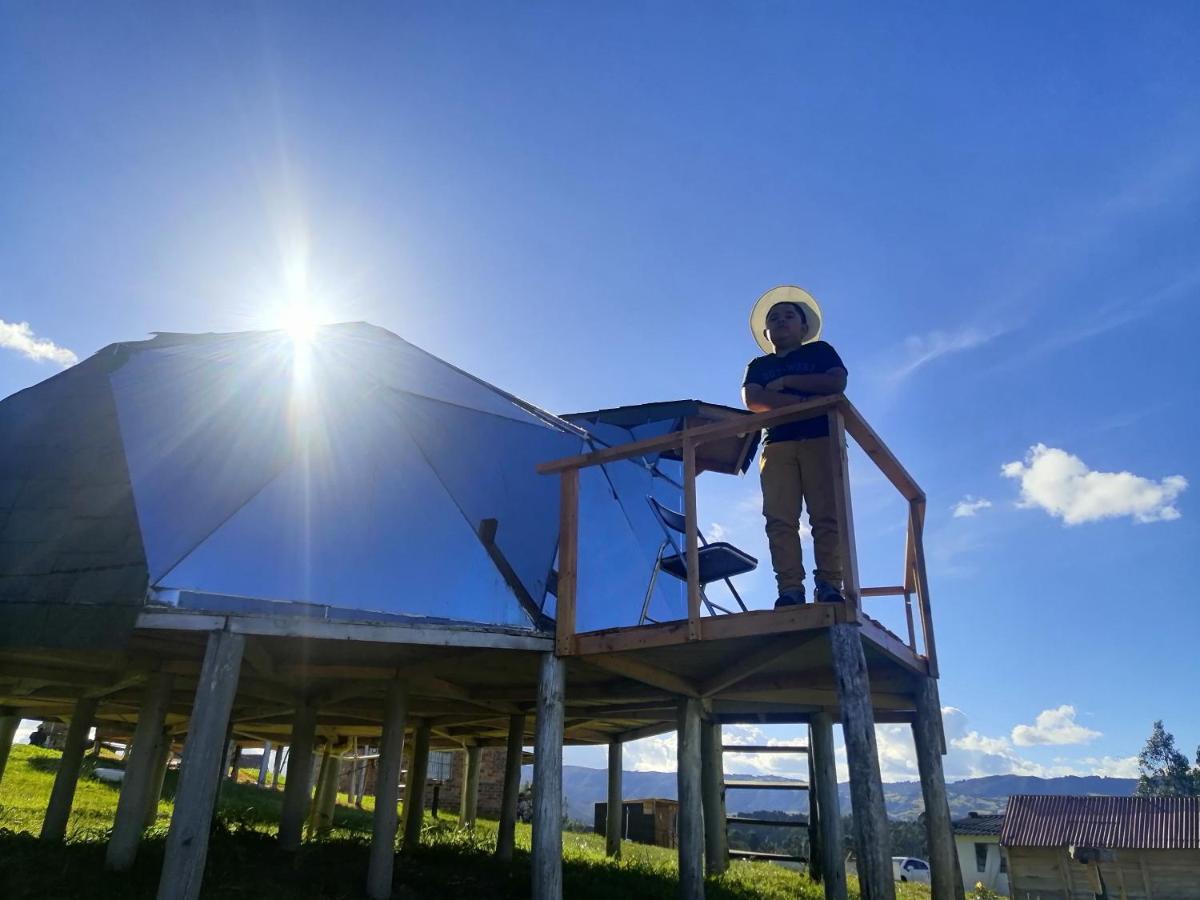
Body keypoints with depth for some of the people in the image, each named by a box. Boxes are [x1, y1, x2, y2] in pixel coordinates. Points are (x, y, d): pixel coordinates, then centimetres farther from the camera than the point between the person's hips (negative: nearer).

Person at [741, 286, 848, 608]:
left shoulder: (820, 351, 21)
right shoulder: (758, 366, 24)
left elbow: (836, 383, 1)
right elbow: (752, 400, 3)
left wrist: (784, 382, 0)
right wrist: (804, 400, -8)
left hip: (821, 438, -1)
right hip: (777, 444, 2)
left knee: (827, 515, -12)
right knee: (779, 519, -12)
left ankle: (829, 585, -14)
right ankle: (790, 589, -16)